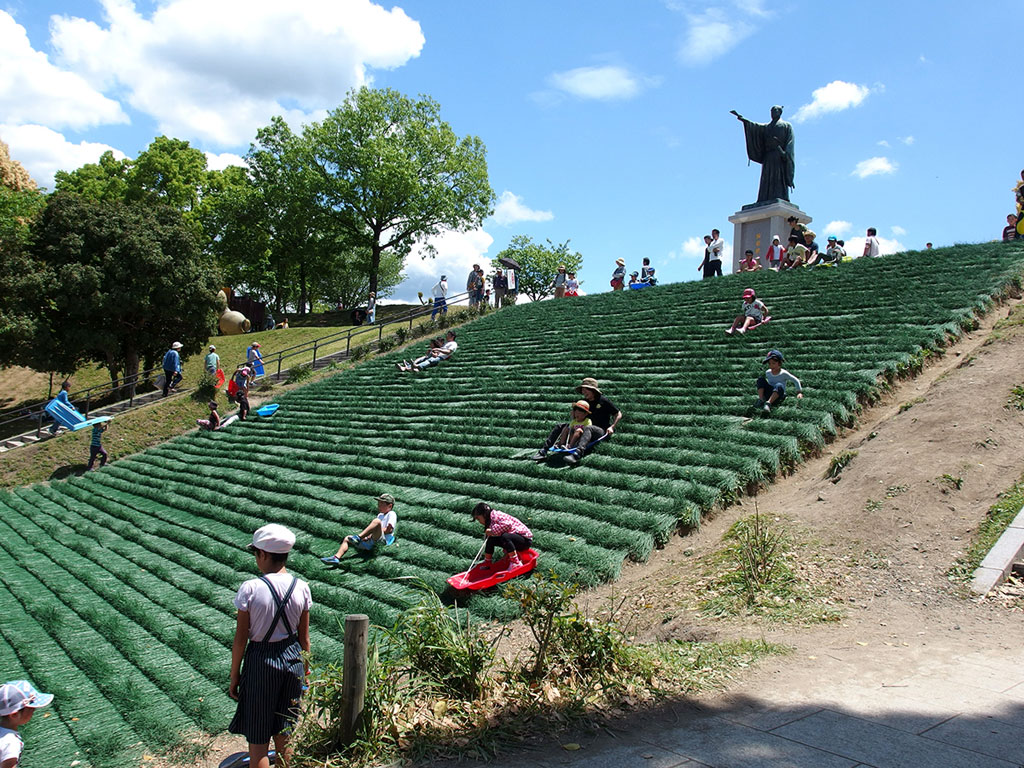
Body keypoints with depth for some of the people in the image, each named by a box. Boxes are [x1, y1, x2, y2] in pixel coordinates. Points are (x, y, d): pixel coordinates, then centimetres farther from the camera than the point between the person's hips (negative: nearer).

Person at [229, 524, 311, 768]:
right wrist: (304, 670, 15)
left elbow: (240, 639, -11)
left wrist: (234, 676, 1)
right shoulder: (301, 588, -6)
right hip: (292, 659, 4)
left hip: (260, 661, -4)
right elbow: (304, 638, 2)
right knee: (284, 734, 20)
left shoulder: (250, 589, -16)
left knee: (258, 739, 11)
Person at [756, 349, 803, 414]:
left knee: (779, 385, -36)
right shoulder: (767, 373, 6)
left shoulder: (784, 373, -6)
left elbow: (796, 381, 0)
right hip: (768, 395, 4)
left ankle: (768, 403, -48)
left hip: (778, 396, -4)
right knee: (761, 380, -12)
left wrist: (799, 392, -4)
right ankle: (761, 400, -25)